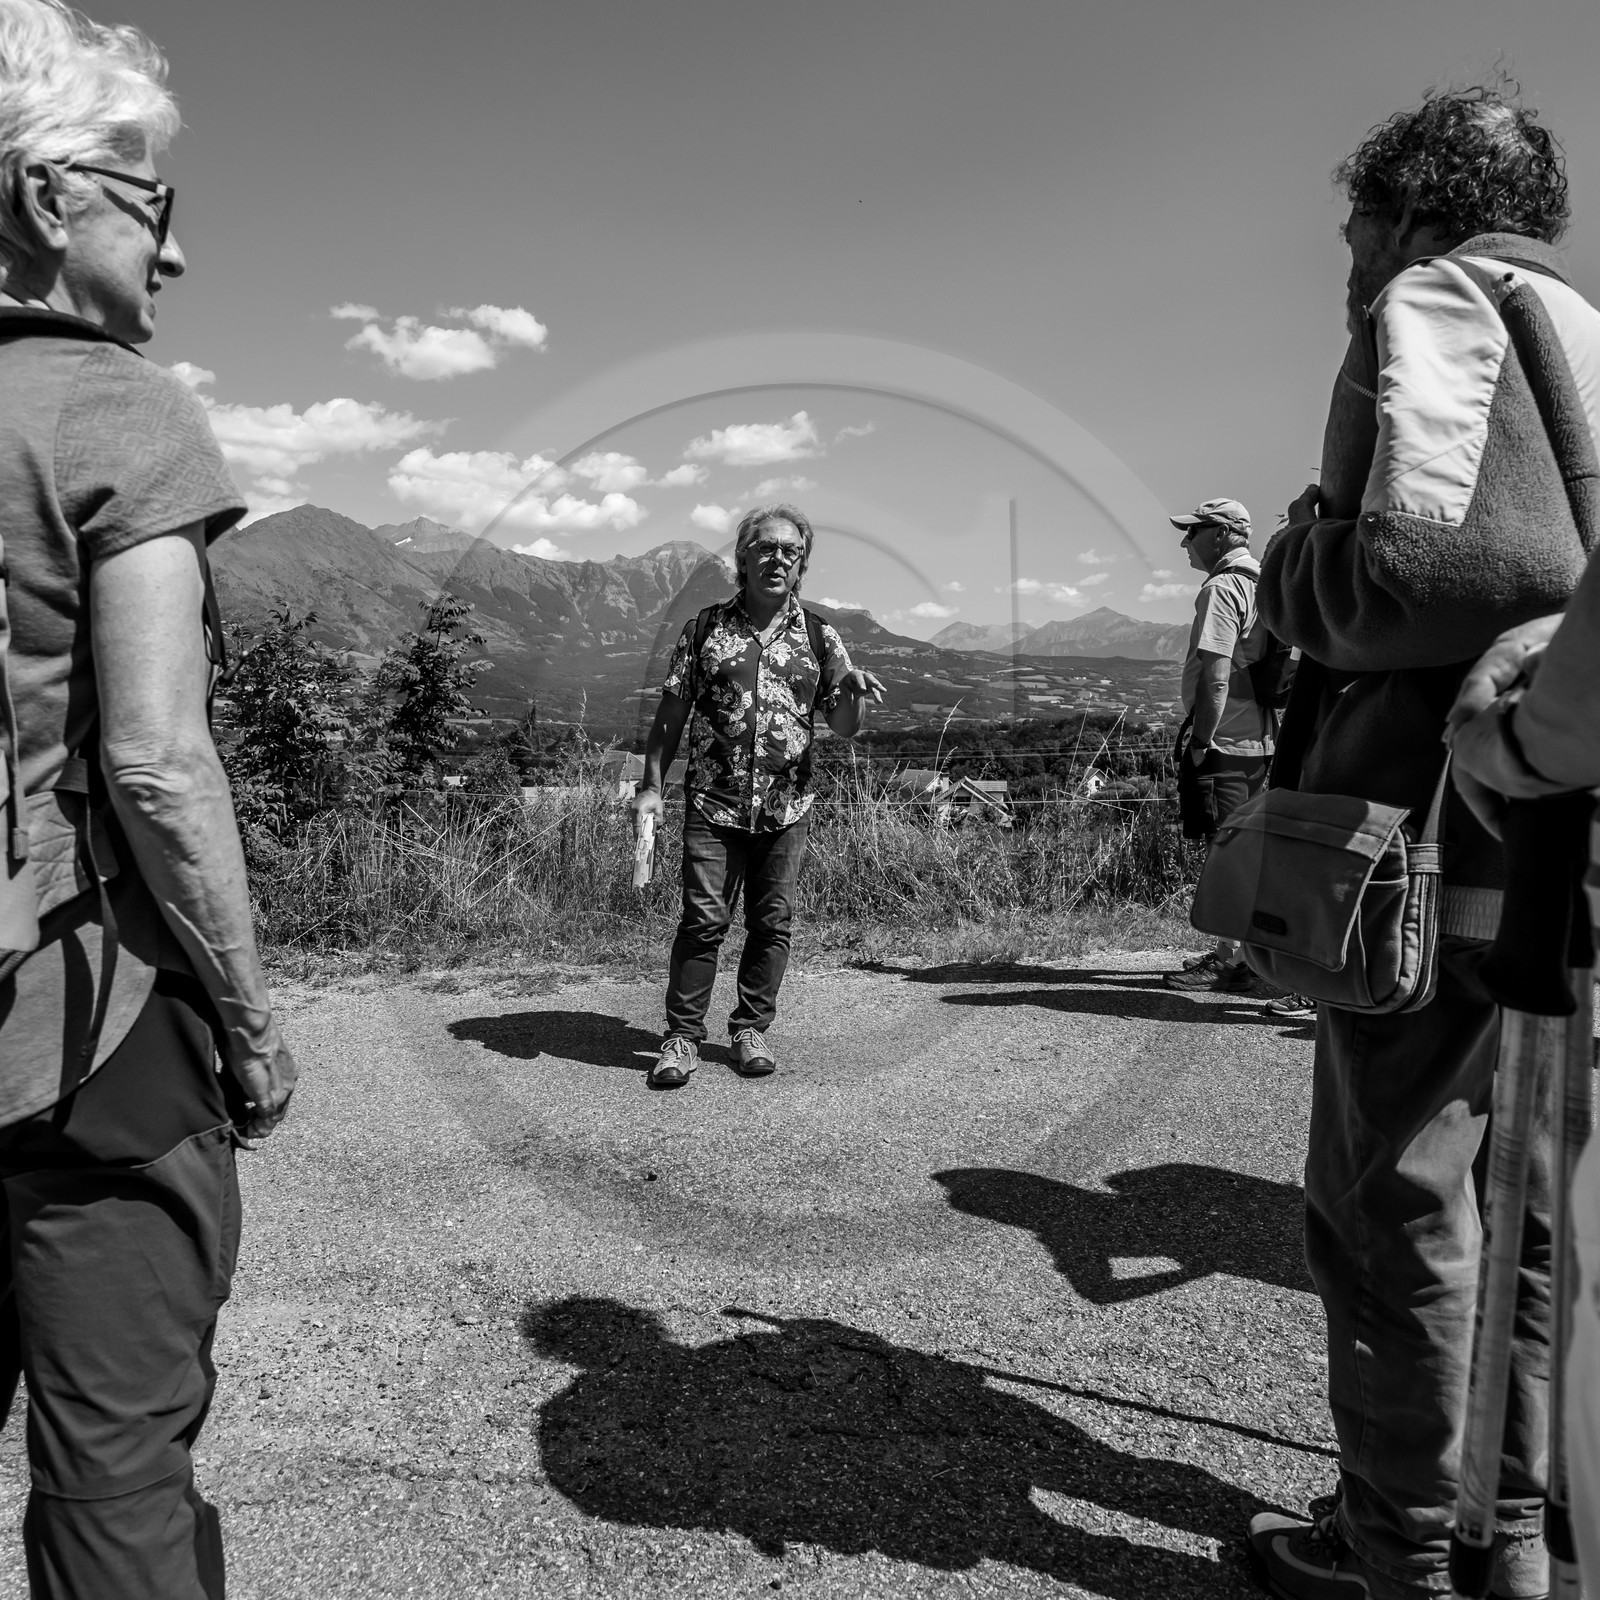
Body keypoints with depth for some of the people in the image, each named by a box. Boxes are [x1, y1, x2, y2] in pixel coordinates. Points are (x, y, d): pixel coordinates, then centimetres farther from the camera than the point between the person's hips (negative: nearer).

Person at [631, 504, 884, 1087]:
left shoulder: (820, 636, 8)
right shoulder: (707, 627, 6)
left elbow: (844, 728, 6)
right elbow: (672, 712, 8)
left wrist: (855, 692, -16)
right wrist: (651, 784, 1)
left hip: (785, 807, 2)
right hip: (712, 803, -1)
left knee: (771, 922, 6)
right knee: (703, 919, -4)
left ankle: (751, 1029, 21)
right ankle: (682, 1037, 6)